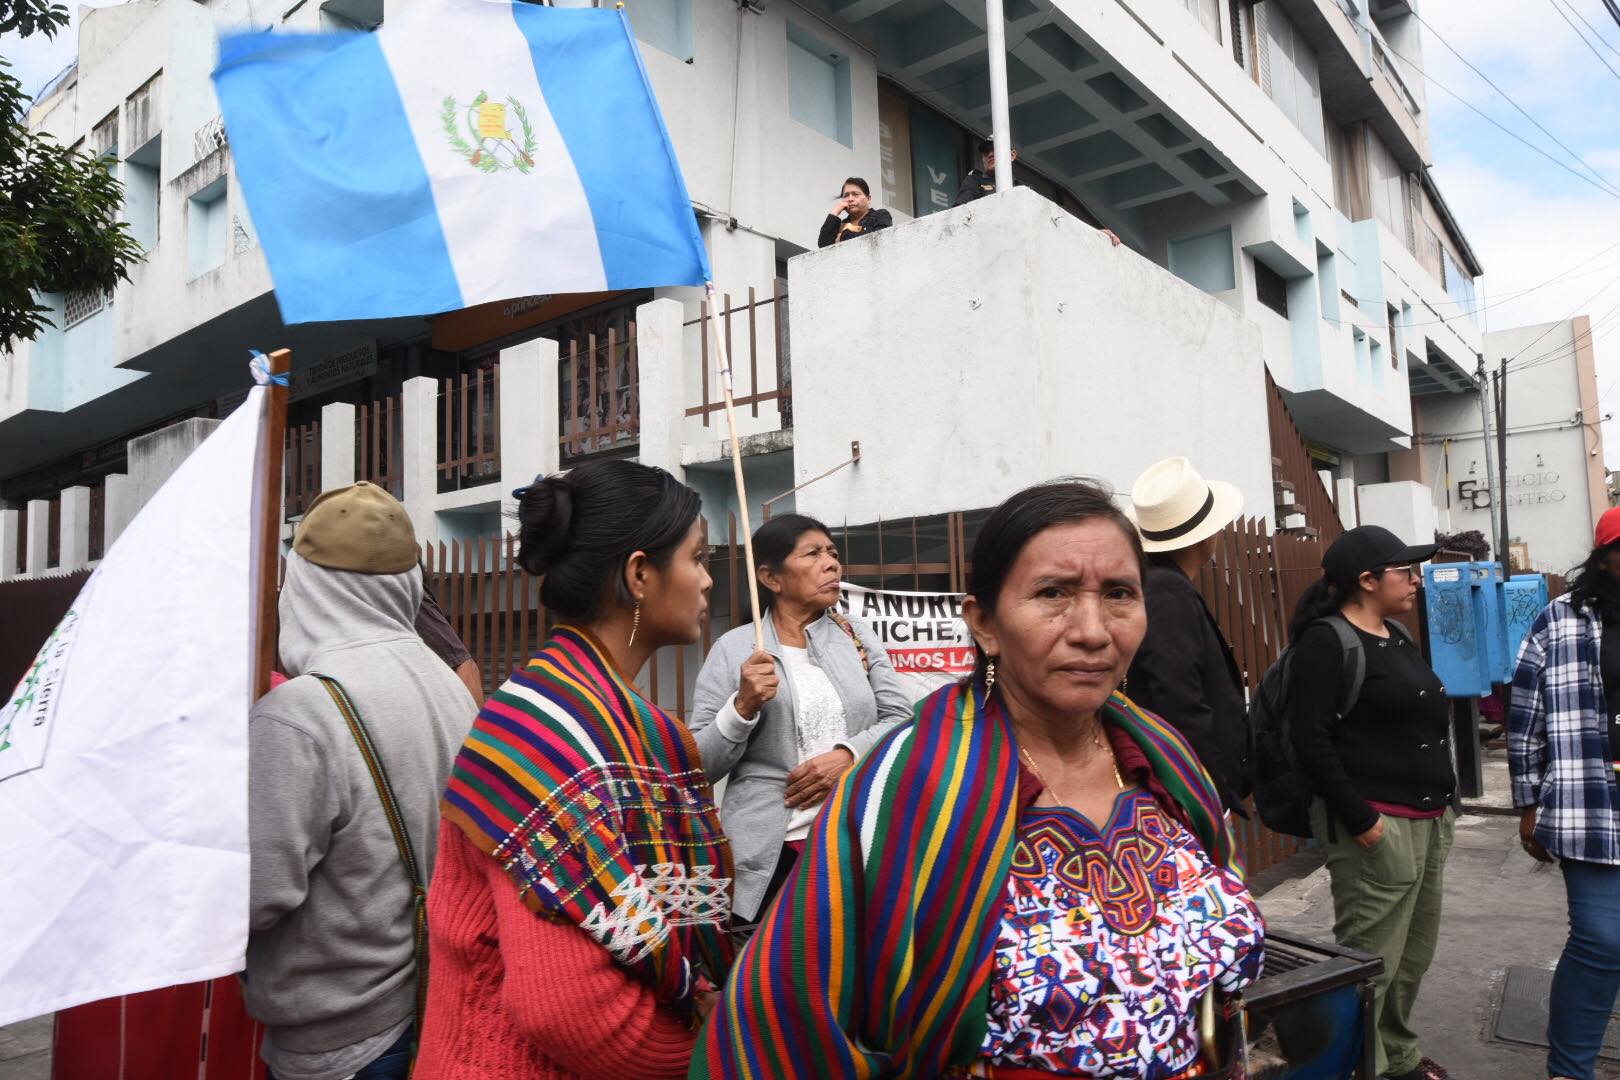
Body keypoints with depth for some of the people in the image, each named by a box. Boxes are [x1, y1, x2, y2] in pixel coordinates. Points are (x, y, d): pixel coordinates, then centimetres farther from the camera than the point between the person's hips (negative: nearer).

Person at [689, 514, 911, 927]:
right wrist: (743, 706, -19)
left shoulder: (859, 635, 8)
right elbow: (699, 766, -3)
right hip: (771, 853, -3)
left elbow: (900, 719, 4)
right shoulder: (733, 649, -2)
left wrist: (848, 755, -13)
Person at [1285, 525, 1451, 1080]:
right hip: (1375, 825, -9)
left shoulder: (1397, 635, 15)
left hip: (1429, 819, 9)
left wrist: (1443, 804, 16)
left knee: (1414, 953, 18)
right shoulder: (1326, 641, -13)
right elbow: (1311, 740, -19)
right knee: (1372, 961, -3)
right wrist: (1360, 819, -19)